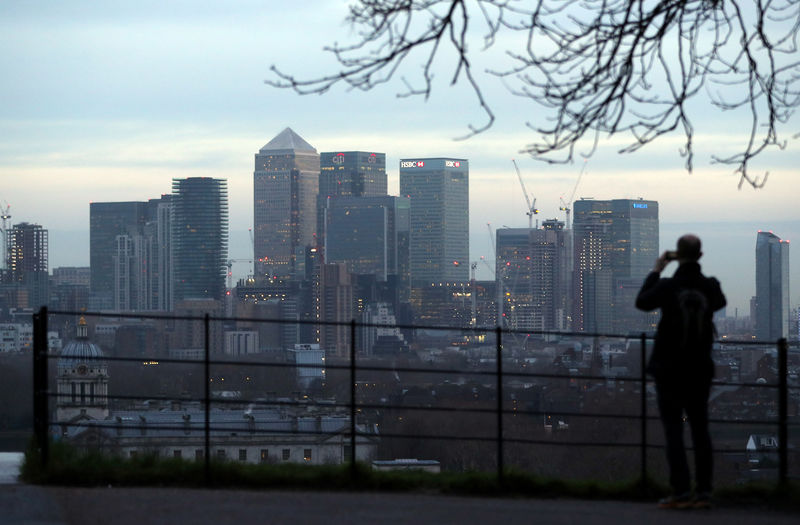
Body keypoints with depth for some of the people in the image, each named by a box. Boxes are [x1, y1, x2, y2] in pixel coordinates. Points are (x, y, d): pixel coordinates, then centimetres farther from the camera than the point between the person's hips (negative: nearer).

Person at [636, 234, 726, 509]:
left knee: (673, 430, -2)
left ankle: (681, 492, -8)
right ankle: (704, 491, 6)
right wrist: (696, 270, 18)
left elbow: (642, 302, 3)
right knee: (700, 429, 9)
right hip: (700, 369, 3)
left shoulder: (668, 286, -15)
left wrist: (656, 270, 11)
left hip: (669, 370, -3)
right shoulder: (710, 286, -5)